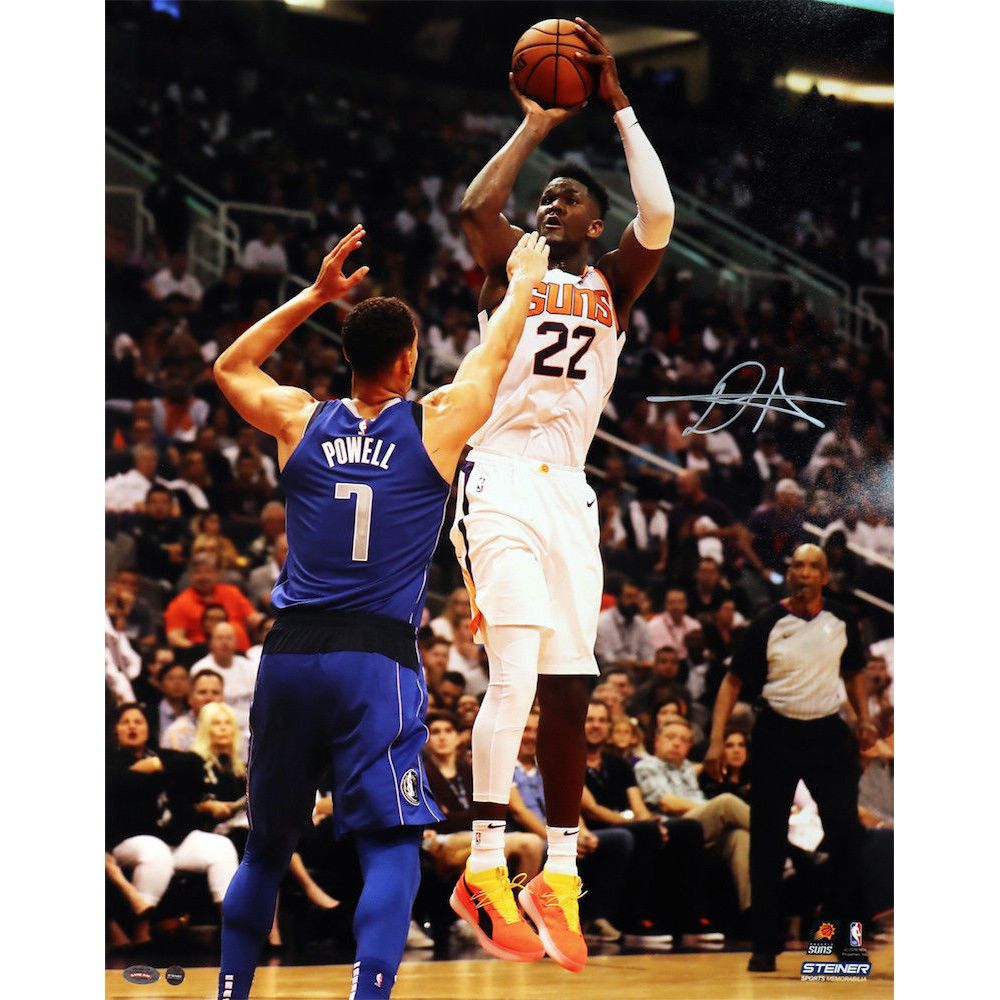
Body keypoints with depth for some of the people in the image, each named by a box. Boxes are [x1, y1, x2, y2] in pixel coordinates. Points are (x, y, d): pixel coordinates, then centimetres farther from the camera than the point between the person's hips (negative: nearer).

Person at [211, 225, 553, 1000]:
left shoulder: (300, 422, 8)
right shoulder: (436, 424, 2)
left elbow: (231, 367, 29)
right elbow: (494, 356, 21)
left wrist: (315, 295, 30)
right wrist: (524, 282, 38)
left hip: (290, 654, 4)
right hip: (376, 661, -4)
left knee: (267, 847, 18)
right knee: (393, 851, -6)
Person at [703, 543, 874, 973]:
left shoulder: (841, 621, 4)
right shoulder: (767, 623, -5)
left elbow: (854, 673, 20)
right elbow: (733, 681, -1)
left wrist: (864, 720, 5)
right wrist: (716, 741, -9)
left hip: (827, 733, 2)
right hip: (777, 735, -2)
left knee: (847, 833, -7)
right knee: (767, 843, 0)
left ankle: (839, 934, 9)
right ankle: (765, 945, 8)